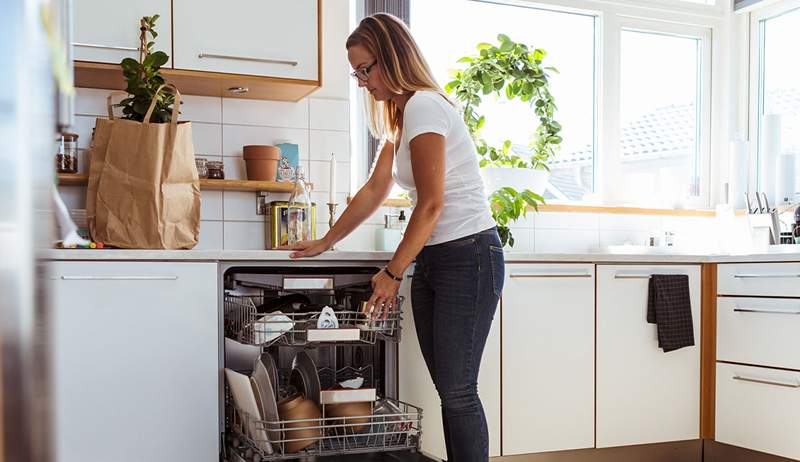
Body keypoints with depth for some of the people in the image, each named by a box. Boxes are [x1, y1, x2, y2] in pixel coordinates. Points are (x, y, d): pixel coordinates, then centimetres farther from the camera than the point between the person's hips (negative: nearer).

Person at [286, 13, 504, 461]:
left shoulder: (424, 105, -13)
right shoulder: (401, 115, 17)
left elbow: (431, 204, -16)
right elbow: (375, 190, 20)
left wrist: (393, 273, -10)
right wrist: (325, 243, 20)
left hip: (469, 256, -9)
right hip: (432, 258, 9)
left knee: (457, 390, -8)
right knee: (448, 387, 7)